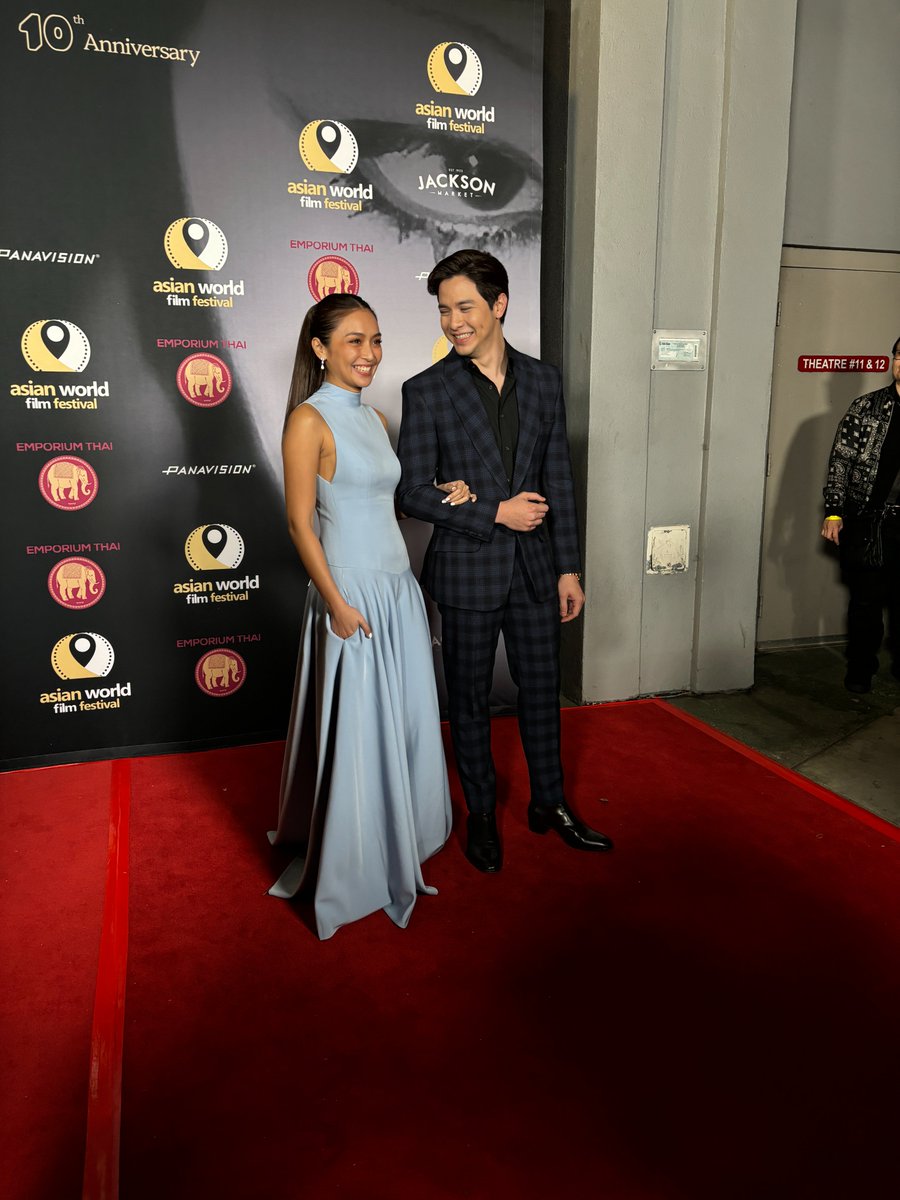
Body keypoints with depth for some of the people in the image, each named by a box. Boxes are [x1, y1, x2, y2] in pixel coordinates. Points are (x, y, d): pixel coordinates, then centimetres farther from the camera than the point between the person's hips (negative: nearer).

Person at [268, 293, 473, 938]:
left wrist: (442, 493, 2)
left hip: (400, 589, 8)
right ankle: (351, 873, 23)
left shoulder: (374, 417, 11)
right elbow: (301, 523, -14)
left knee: (406, 727, 15)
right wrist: (337, 605, -17)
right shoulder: (310, 419, -12)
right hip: (351, 595, -8)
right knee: (357, 736, 3)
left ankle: (397, 847, 34)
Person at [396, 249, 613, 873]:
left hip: (534, 568, 3)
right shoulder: (427, 391, -7)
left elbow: (559, 480, 6)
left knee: (542, 689, 14)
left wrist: (568, 568, 4)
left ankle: (550, 804, 34)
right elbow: (413, 492, -8)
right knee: (471, 699, 10)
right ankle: (482, 815, 30)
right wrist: (495, 513, -16)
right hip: (467, 570, -3)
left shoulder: (543, 380, 4)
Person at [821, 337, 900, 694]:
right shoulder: (866, 408, -1)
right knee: (866, 599, 9)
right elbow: (841, 460, -1)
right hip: (867, 521, -1)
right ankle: (861, 668, 24)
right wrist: (834, 511, -6)